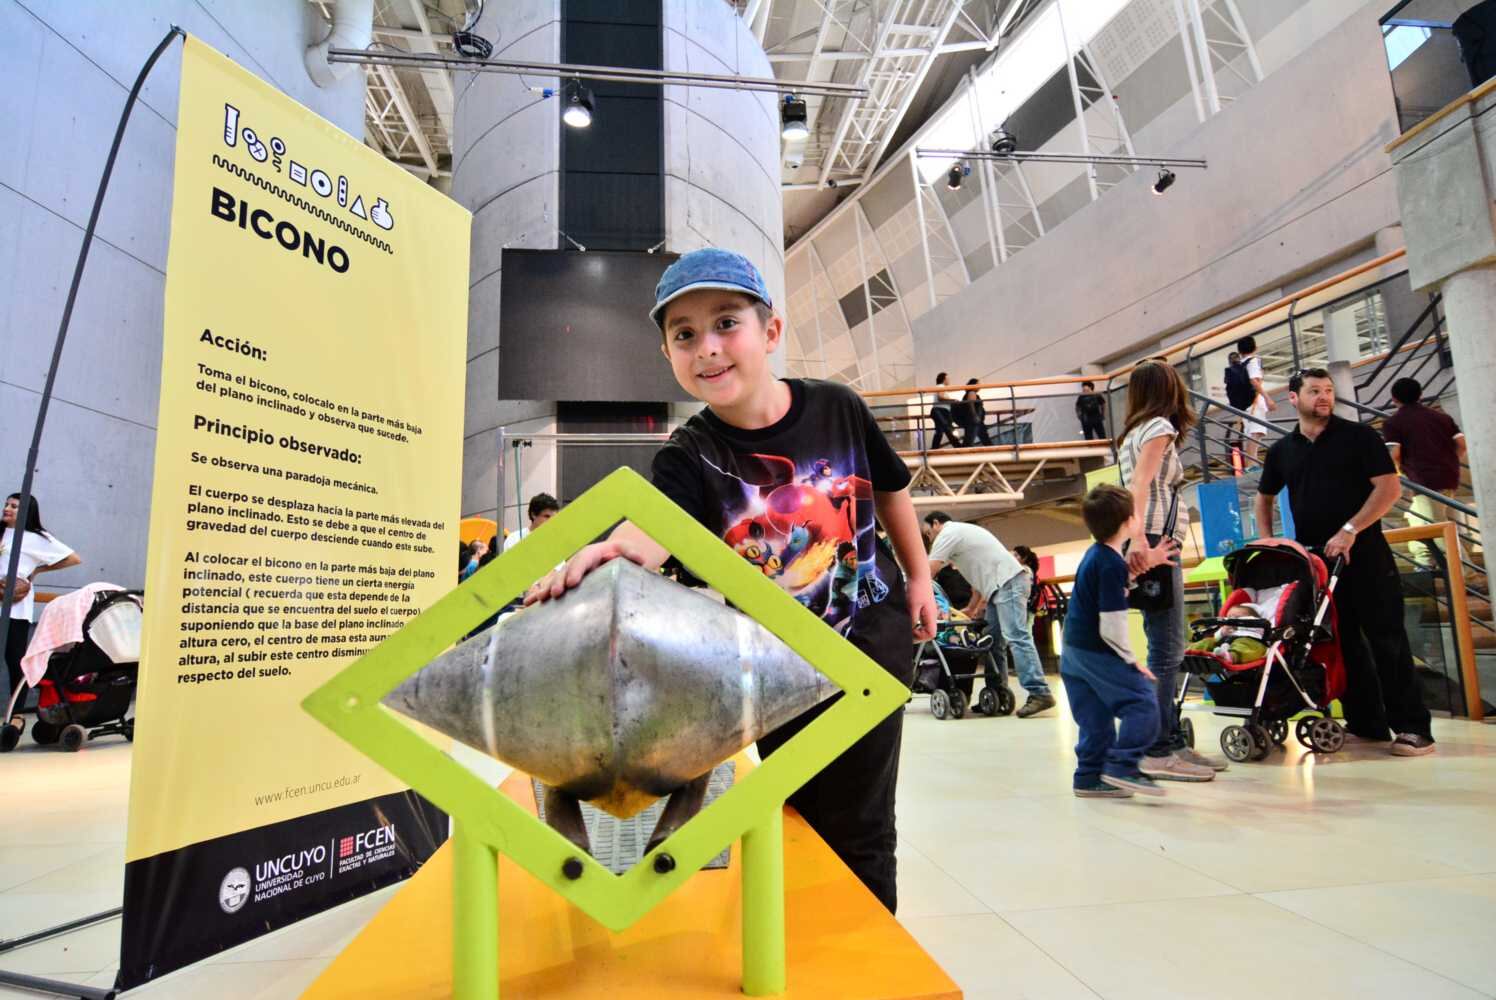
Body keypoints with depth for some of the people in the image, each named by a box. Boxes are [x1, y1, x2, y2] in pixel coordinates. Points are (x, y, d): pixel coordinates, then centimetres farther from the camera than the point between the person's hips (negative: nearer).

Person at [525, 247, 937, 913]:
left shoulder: (837, 408, -10)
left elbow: (890, 489, 7)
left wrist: (918, 575, 15)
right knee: (800, 817, 18)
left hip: (871, 638, 0)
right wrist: (614, 550, -61)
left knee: (857, 827, 6)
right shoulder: (690, 457, -15)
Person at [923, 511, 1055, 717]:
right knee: (993, 641, 9)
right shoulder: (962, 533, 26)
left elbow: (928, 573, -7)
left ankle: (1039, 693, -20)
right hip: (1001, 585, 10)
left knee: (1016, 638, -16)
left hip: (1008, 583, -10)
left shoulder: (947, 534, -4)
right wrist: (972, 608, 27)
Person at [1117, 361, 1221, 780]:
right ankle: (1157, 752, -4)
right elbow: (1140, 484, -18)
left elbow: (1138, 486, 14)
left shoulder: (1136, 430, 21)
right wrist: (1139, 536, -30)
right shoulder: (1159, 426, -3)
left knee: (1168, 650, 12)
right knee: (1166, 651, -7)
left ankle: (1171, 742, 18)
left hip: (1154, 544, 9)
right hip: (1153, 543, -9)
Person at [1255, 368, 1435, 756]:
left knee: (1386, 639, -4)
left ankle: (1413, 728, 3)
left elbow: (1390, 487, -9)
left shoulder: (1358, 436, -1)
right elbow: (1264, 498, 22)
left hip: (1363, 553, -4)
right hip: (1314, 557, 4)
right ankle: (1366, 724, 17)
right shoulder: (1282, 450, 10)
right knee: (1342, 641, 8)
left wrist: (1350, 530, -17)